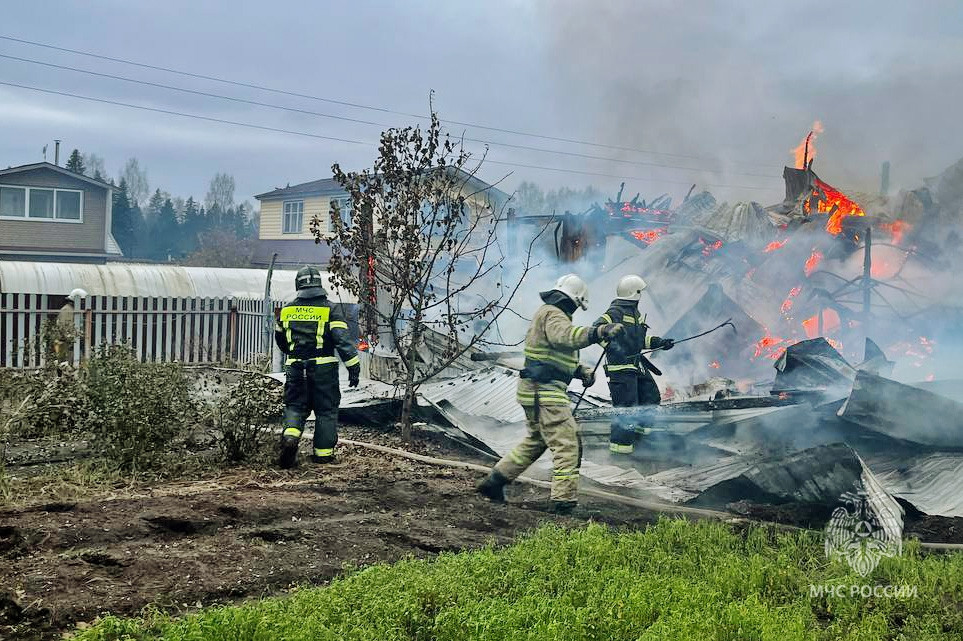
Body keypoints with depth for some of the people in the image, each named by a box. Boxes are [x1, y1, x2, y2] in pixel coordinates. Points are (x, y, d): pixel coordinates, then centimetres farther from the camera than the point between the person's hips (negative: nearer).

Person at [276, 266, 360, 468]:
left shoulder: (287, 311, 7)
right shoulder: (329, 310, -6)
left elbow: (280, 338, 22)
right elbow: (343, 340, -14)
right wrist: (354, 367, -12)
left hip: (295, 368, 3)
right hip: (323, 367, -2)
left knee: (295, 406, 14)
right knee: (326, 410, 9)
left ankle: (290, 435, -13)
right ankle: (323, 452, 10)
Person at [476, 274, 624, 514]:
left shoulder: (546, 313, 21)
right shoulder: (553, 315, -12)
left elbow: (561, 356, 24)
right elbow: (565, 336, -36)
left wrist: (581, 371, 9)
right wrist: (598, 333, -47)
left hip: (538, 392, 11)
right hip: (545, 390, -11)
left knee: (536, 441, 23)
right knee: (566, 443, -7)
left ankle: (495, 481, 25)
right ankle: (564, 499, -7)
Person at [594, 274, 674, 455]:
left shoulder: (635, 312, 17)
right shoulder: (616, 312, -14)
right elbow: (598, 328, -28)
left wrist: (660, 342, 23)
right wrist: (611, 345, -40)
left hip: (637, 365, 10)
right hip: (620, 367, -10)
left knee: (652, 396, 19)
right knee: (627, 404, -10)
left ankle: (637, 425, 39)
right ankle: (620, 443, -2)